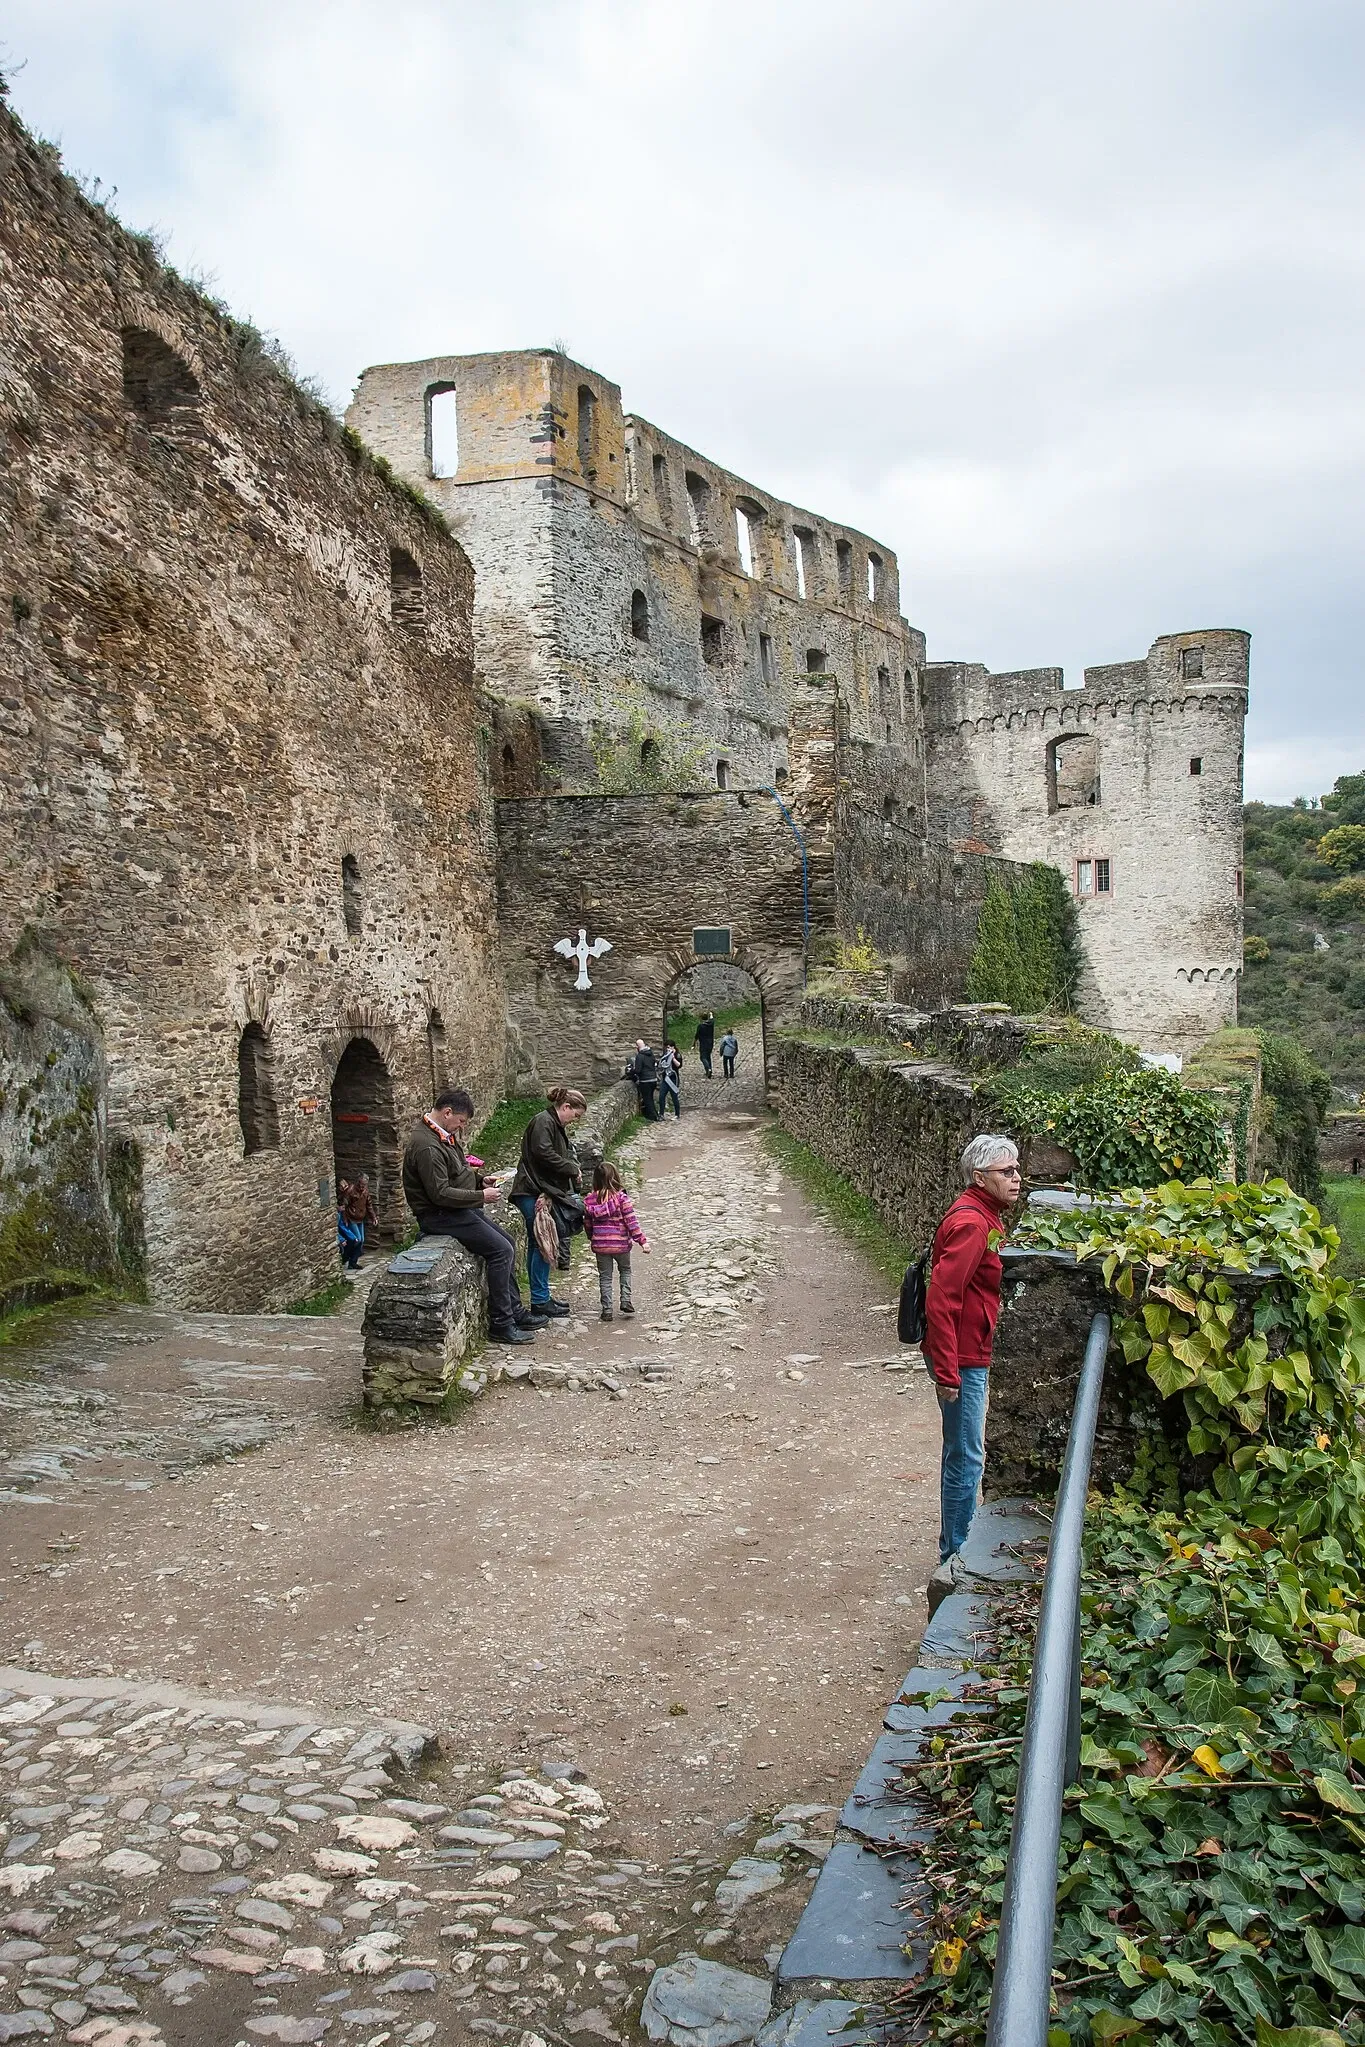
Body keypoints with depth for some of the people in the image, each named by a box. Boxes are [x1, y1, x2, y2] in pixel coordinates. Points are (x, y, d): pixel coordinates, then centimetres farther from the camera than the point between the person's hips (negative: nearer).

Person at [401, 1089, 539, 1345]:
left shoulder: (444, 1135, 8)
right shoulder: (427, 1146, -24)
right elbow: (440, 1194, -26)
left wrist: (481, 1179, 7)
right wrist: (481, 1197, -20)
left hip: (459, 1209, 11)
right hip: (439, 1216, -11)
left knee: (507, 1244, 12)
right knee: (501, 1250, -16)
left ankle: (515, 1311, 19)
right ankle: (501, 1324, -9)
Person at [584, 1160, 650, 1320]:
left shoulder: (590, 1200, -3)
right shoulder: (622, 1198, -13)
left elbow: (587, 1223, 7)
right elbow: (631, 1221, -15)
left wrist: (592, 1238, 26)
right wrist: (642, 1241, -9)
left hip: (600, 1245, 2)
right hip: (621, 1244, -2)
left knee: (604, 1276, 13)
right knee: (625, 1270, 22)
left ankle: (607, 1310, 11)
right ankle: (626, 1301, 11)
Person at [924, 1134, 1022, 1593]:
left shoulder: (988, 1217, 12)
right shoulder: (970, 1223, -20)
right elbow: (941, 1299, -25)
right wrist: (946, 1372, -25)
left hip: (974, 1356, 10)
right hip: (961, 1359, -10)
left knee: (963, 1456, 19)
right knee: (966, 1459, -3)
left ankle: (954, 1555, 32)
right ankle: (953, 1565, 8)